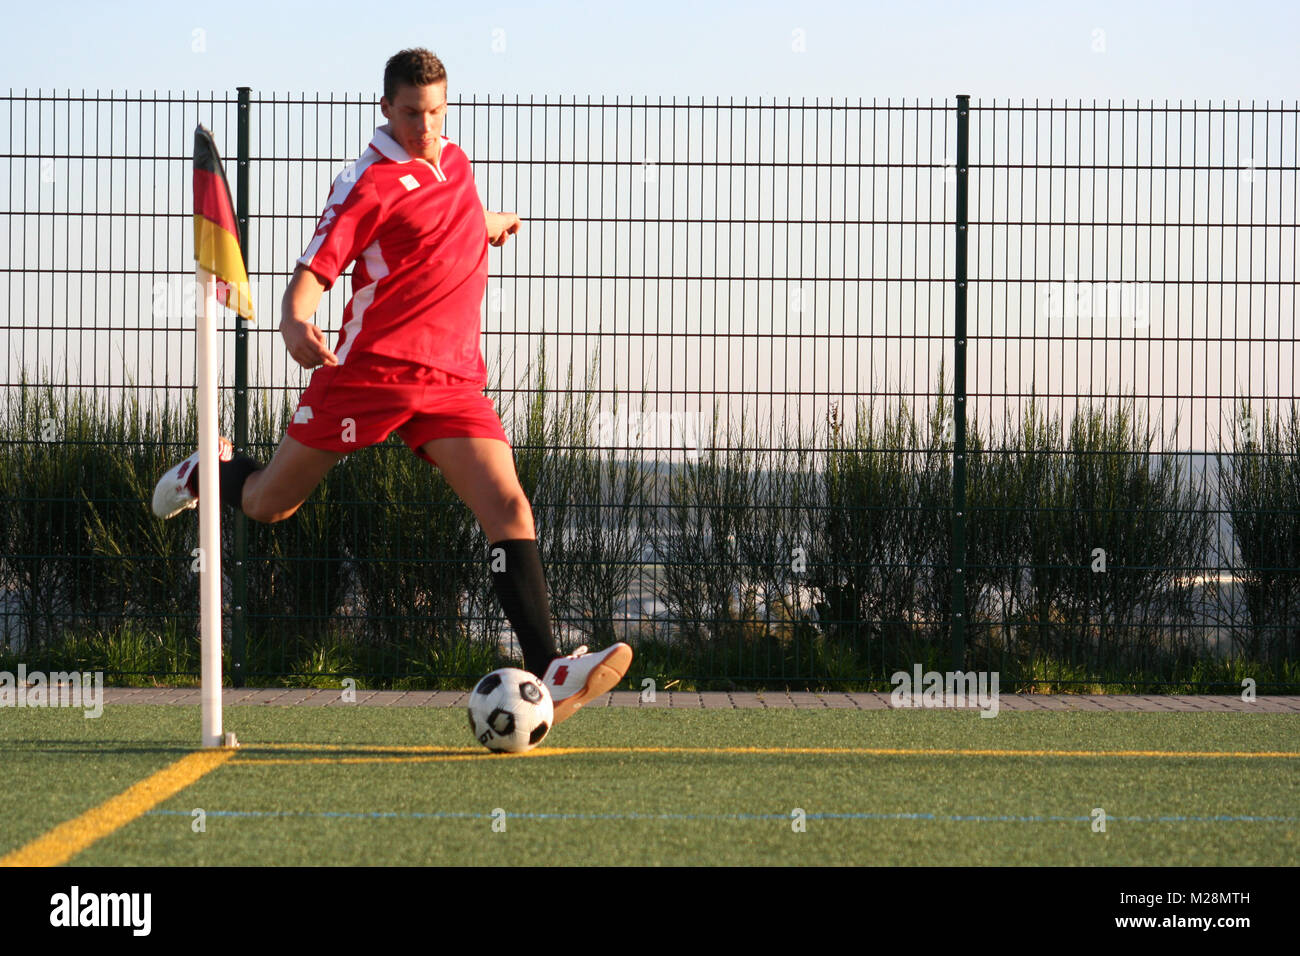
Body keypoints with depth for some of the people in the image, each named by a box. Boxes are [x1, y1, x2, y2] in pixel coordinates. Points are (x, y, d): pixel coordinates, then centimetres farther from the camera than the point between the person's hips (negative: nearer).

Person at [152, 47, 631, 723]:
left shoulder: (454, 162, 14)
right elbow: (312, 271, -16)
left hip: (453, 380, 5)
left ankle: (546, 673, -22)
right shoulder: (370, 181, -8)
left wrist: (491, 226, 43)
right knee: (267, 505, 8)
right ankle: (212, 471, 46)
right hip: (369, 367, -5)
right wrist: (295, 322, -34)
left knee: (508, 507, -15)